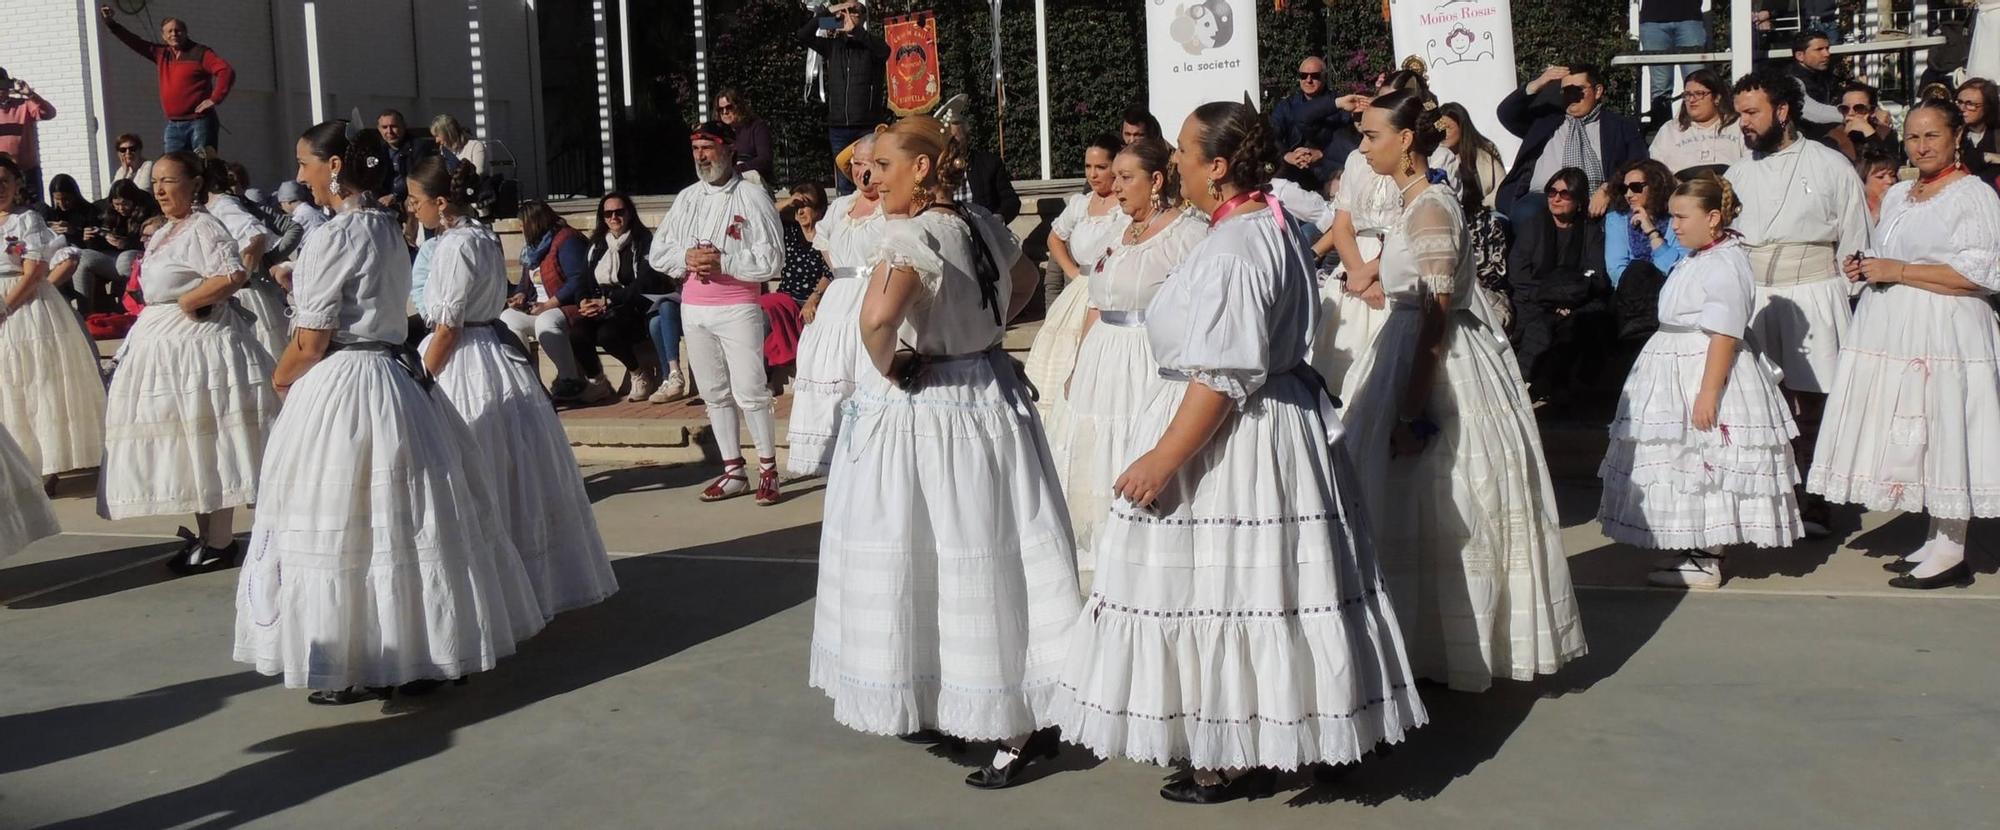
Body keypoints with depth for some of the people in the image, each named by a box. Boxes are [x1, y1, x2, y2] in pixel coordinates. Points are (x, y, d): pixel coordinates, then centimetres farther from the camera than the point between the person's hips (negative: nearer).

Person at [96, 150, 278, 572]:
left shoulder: (204, 227, -13)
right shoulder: (166, 232, 17)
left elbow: (234, 275, -28)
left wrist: (187, 302, -18)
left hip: (197, 340, -10)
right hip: (164, 342, 10)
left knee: (205, 439, -5)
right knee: (186, 440, 13)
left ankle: (221, 541, 2)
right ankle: (203, 532, 22)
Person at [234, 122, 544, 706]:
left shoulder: (333, 237, -14)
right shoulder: (389, 228, 10)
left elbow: (312, 341, -14)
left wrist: (281, 377, 4)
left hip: (341, 390, -9)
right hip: (395, 374, 9)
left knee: (342, 528, 1)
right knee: (404, 522, 13)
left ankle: (356, 667, 9)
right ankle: (426, 650, 22)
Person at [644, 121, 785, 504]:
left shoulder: (752, 197, -5)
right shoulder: (686, 198, 12)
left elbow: (771, 260, -12)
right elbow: (657, 252, 9)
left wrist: (723, 262, -19)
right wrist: (686, 258, -10)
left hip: (737, 309, -6)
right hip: (693, 309, 6)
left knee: (750, 393, -6)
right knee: (715, 394, 10)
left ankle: (768, 470, 4)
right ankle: (733, 472, 17)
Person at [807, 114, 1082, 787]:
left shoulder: (912, 234, -18)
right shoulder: (980, 225, 7)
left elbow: (878, 317, -36)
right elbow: (1020, 287, 27)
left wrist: (885, 368, -17)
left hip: (917, 411, -8)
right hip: (986, 397, 8)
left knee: (924, 563, 2)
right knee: (987, 559, 14)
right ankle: (1026, 711, 24)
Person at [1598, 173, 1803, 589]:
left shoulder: (1724, 266, -18)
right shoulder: (1694, 260, 13)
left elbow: (1724, 335, -22)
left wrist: (1708, 392, -25)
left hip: (1707, 370, -10)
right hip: (1678, 369, 10)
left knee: (1705, 465, -3)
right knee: (1686, 462, 14)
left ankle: (1705, 563, 6)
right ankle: (1696, 549, 23)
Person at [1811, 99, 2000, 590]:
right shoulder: (1896, 196, 18)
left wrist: (1896, 271, -16)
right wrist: (1867, 269, 8)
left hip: (1943, 332, -8)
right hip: (1893, 330, 8)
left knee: (1943, 433, -6)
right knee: (1912, 439, 8)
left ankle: (1951, 552, 1)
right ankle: (1936, 541, 17)